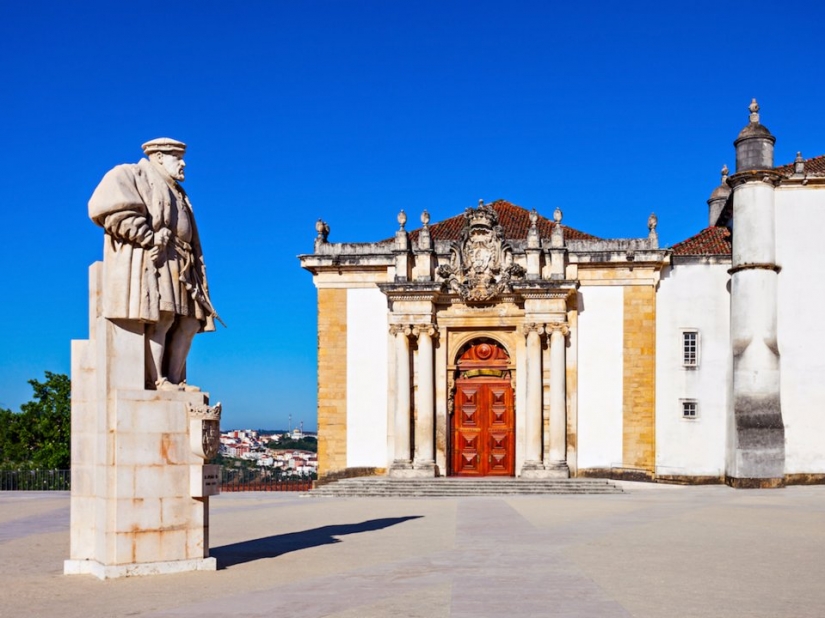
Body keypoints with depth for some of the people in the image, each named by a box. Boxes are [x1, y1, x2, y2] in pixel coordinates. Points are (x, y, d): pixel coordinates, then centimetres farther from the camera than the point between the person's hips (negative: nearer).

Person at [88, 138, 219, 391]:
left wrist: (195, 277, 16)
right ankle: (155, 381, -19)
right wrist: (150, 238, -17)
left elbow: (190, 240, 31)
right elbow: (110, 209, -13)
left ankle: (174, 379, -1)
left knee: (189, 322, -1)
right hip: (148, 261, -9)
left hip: (177, 267, 9)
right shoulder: (130, 175, 6)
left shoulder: (175, 193, 32)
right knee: (159, 319, -19)